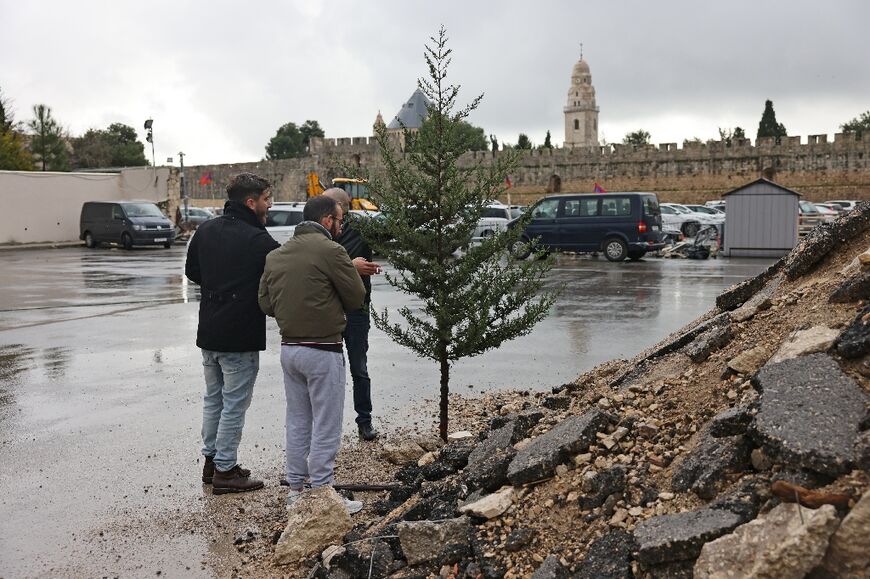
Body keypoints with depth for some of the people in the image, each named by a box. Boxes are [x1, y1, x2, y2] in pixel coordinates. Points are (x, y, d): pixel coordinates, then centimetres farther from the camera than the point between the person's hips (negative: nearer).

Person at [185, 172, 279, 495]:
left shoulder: (206, 230, 5)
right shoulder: (258, 240, -17)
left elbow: (191, 272, 15)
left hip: (208, 333, 8)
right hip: (241, 338, -7)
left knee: (213, 398, 19)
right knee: (234, 404, 2)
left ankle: (211, 461, 29)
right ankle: (225, 471, 9)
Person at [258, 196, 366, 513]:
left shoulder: (275, 255, 9)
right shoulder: (331, 251, -13)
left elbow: (265, 304, 10)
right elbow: (356, 299, -8)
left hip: (289, 349, 7)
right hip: (323, 350, -7)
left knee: (297, 422, 17)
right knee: (326, 426, 2)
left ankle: (296, 489, 24)